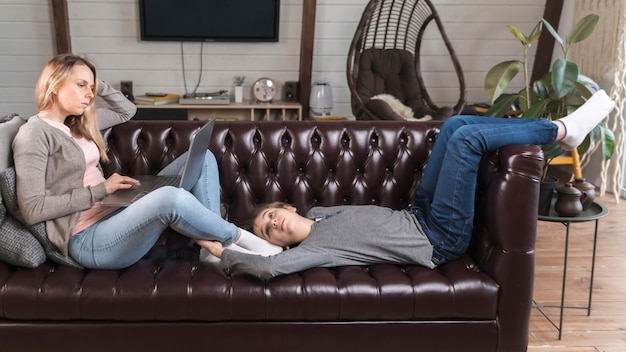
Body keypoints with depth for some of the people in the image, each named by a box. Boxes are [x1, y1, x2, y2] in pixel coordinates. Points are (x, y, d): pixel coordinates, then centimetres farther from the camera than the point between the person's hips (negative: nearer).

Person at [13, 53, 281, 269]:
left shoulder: (76, 123, 17)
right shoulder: (34, 133, -9)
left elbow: (127, 111, 30)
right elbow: (32, 209, -17)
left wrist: (98, 85, 13)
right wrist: (101, 189, -16)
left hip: (119, 214, 9)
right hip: (88, 240, -9)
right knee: (170, 197, -39)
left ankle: (215, 244, -12)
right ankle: (238, 238, -12)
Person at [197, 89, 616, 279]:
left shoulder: (317, 212, 9)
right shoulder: (310, 248, -16)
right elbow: (269, 267, -31)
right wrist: (222, 252, -21)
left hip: (417, 216, 9)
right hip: (439, 241, -9)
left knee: (456, 125, 0)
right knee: (466, 137, -19)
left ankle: (560, 130, 10)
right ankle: (562, 130, 1)